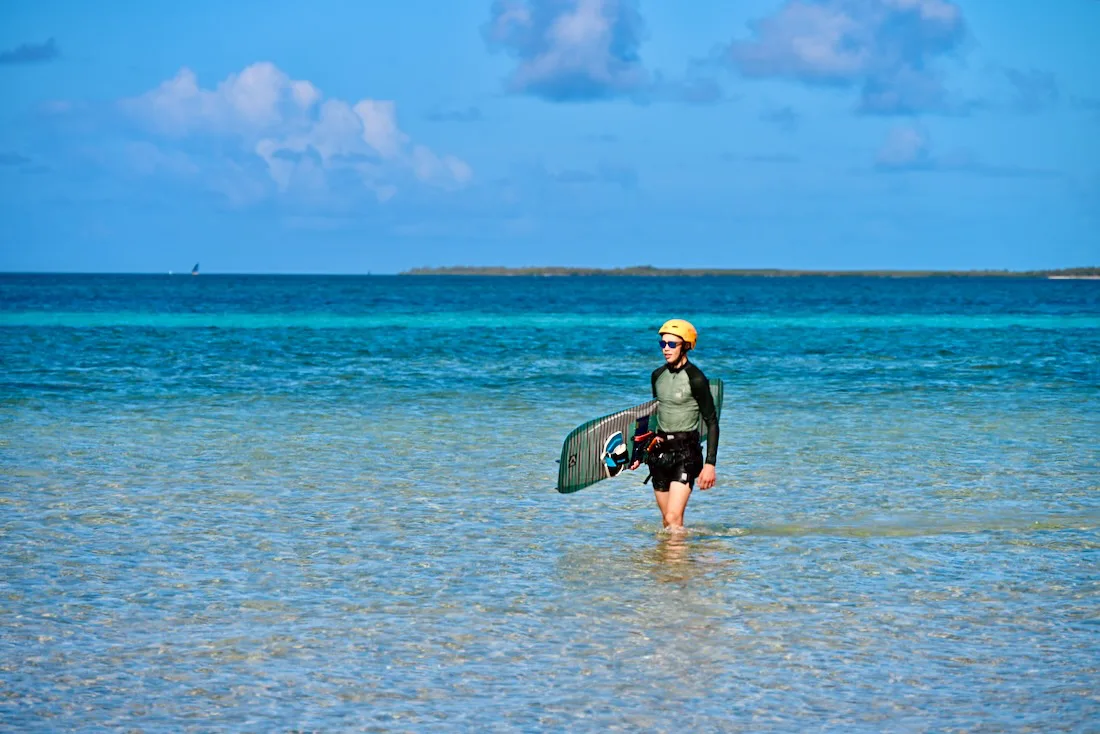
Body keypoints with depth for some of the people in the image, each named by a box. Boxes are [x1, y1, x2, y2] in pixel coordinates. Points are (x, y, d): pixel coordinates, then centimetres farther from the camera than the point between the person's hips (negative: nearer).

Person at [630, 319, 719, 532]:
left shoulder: (695, 379, -11)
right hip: (660, 450, 7)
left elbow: (712, 422, -10)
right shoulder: (658, 376, 9)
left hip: (686, 451, -7)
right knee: (666, 522, 10)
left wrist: (710, 464, -16)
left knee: (673, 520, -16)